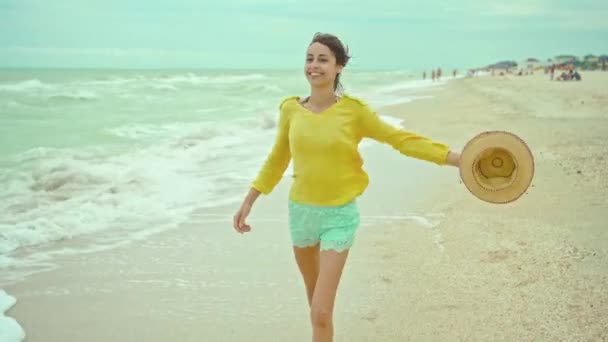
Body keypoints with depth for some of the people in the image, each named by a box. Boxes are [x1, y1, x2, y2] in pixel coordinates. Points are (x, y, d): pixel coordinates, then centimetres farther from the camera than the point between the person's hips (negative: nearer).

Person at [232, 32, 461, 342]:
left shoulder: (353, 110, -12)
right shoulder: (291, 109, -3)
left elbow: (401, 139, -7)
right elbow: (277, 160, 10)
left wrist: (458, 159, -12)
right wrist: (248, 202, 12)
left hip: (339, 215, -4)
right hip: (300, 210, 4)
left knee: (321, 313, -8)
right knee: (315, 301, 22)